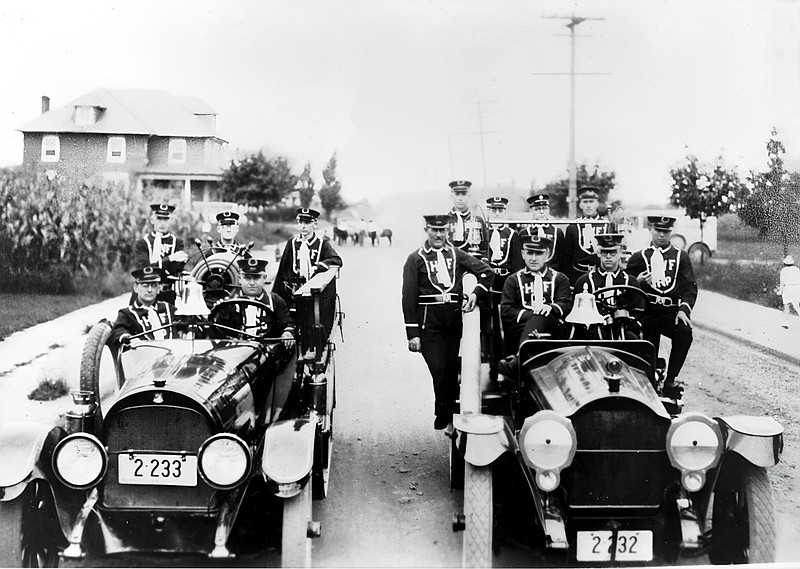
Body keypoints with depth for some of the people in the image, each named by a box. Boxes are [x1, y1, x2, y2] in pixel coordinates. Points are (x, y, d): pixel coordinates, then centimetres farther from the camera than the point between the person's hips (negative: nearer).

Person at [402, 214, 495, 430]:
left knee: (453, 367, 2)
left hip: (454, 318, 3)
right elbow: (409, 298, 2)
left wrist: (476, 293, -5)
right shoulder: (415, 259, 5)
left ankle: (449, 415, 15)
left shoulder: (456, 254, 12)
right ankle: (444, 416, 5)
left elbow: (488, 272, 14)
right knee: (438, 368, -8)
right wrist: (412, 333, -4)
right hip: (429, 321, -2)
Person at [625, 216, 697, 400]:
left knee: (685, 333, -30)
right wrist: (637, 282, -12)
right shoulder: (638, 258, 13)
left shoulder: (681, 257, 14)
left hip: (671, 313, 0)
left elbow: (690, 287, 4)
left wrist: (684, 308, -14)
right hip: (647, 314, 1)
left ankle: (670, 380, -20)